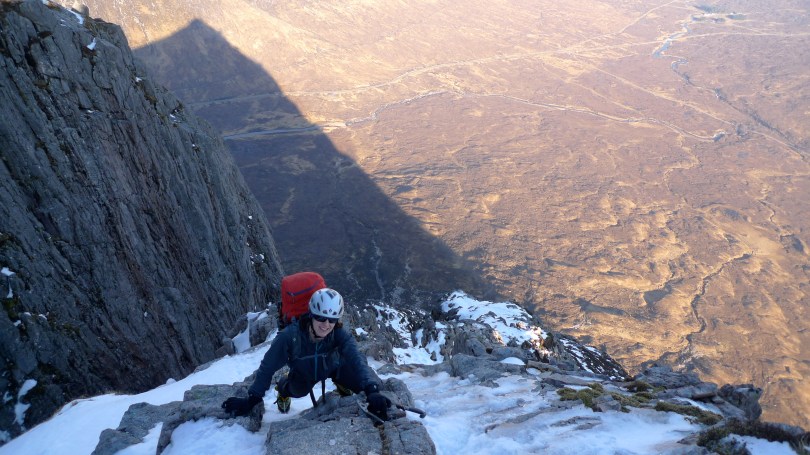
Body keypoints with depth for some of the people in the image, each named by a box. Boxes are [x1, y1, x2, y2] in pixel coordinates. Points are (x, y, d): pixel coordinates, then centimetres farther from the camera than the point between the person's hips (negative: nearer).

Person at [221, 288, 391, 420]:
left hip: (333, 367, -3)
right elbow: (267, 366, -28)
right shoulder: (291, 335, -37)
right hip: (304, 372, 3)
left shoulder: (339, 334, -35)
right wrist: (251, 400, -26)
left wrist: (372, 390, -60)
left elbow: (357, 360, -45)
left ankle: (342, 386, 16)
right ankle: (283, 389, 22)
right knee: (297, 390, -16)